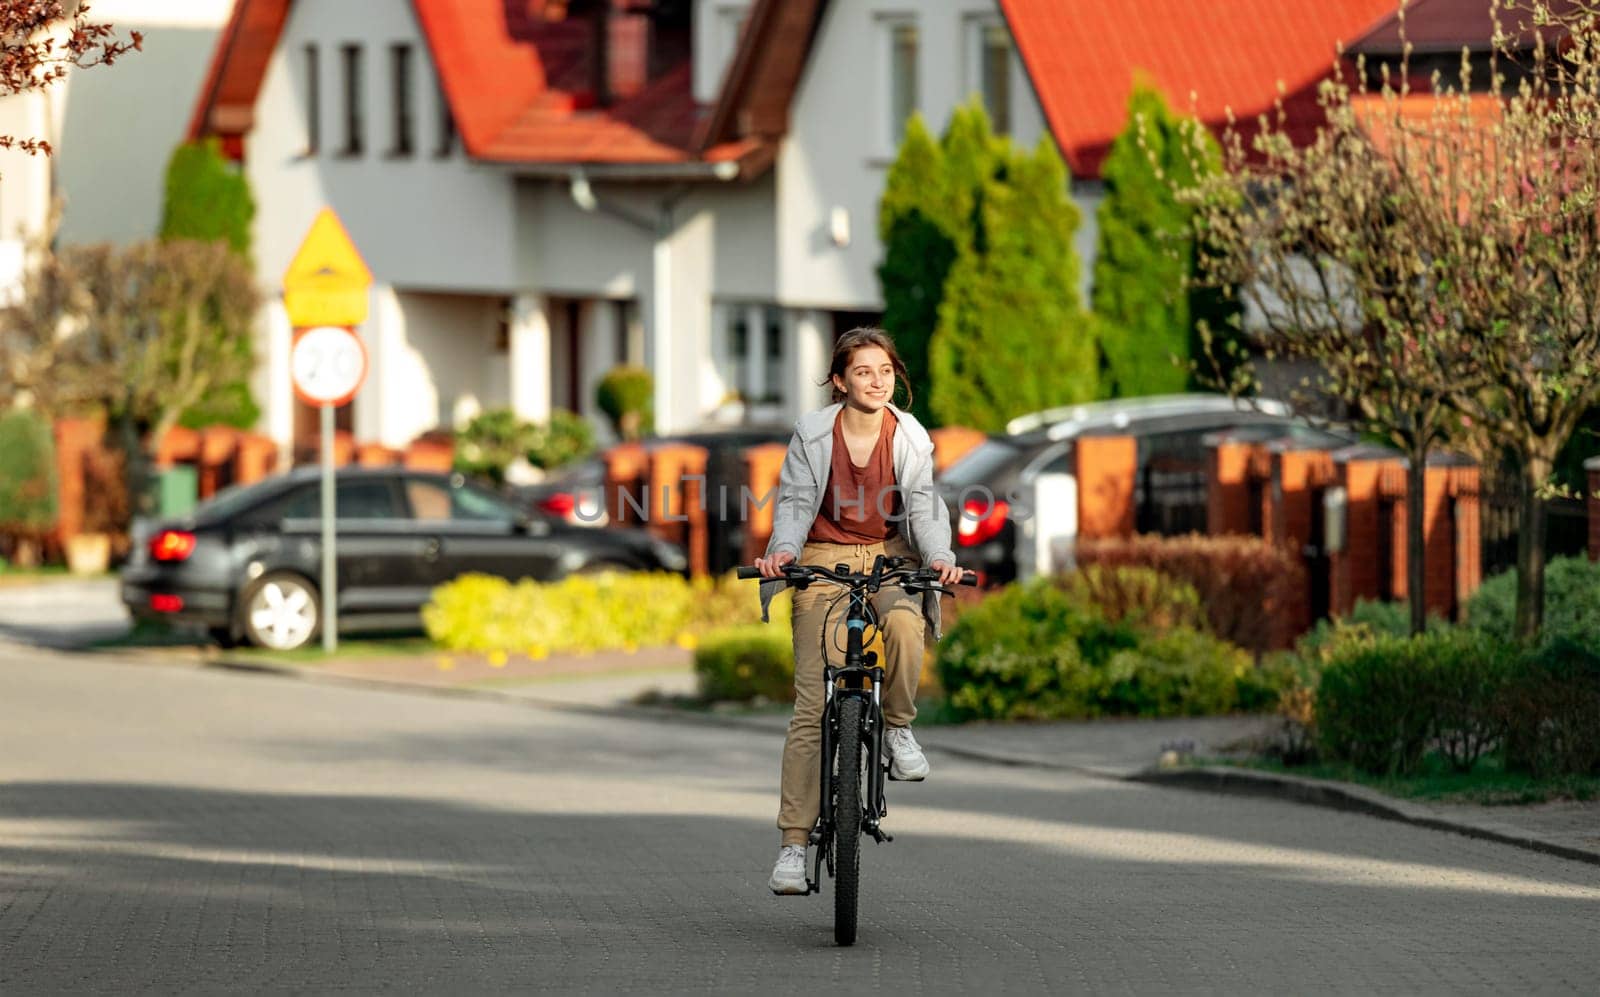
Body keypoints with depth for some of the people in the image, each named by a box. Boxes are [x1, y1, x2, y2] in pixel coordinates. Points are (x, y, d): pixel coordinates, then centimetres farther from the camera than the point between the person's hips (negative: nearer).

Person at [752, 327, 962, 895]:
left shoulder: (911, 438, -2)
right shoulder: (812, 433, -5)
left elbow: (922, 508, -4)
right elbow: (795, 502, -6)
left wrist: (939, 557, -23)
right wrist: (782, 551, -25)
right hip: (824, 560, -1)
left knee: (904, 624, -37)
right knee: (813, 703, -10)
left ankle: (899, 729, -8)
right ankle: (794, 844, -10)